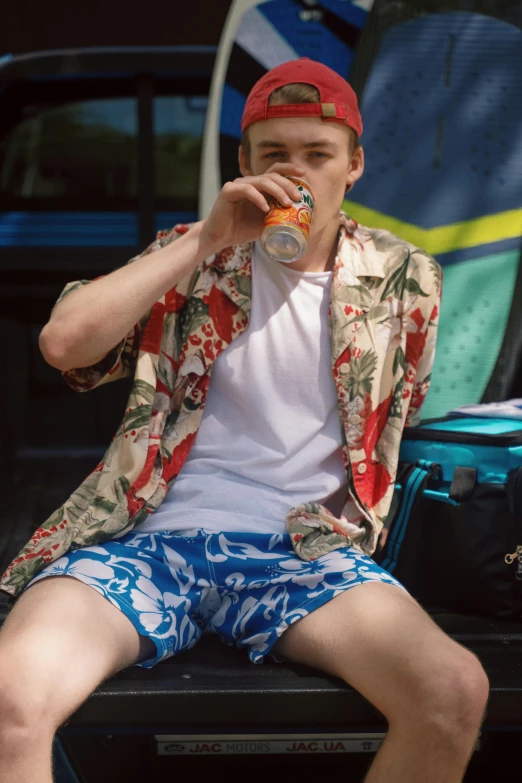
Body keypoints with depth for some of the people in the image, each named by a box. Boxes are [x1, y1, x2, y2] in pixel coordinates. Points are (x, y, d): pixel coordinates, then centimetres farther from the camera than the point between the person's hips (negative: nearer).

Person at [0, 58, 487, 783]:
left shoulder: (404, 281, 13)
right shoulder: (194, 259, 11)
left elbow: (402, 420, 26)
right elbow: (63, 342, -4)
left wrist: (356, 519, 10)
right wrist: (208, 240, -5)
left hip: (307, 550, 1)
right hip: (152, 536, -1)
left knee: (456, 692, -29)